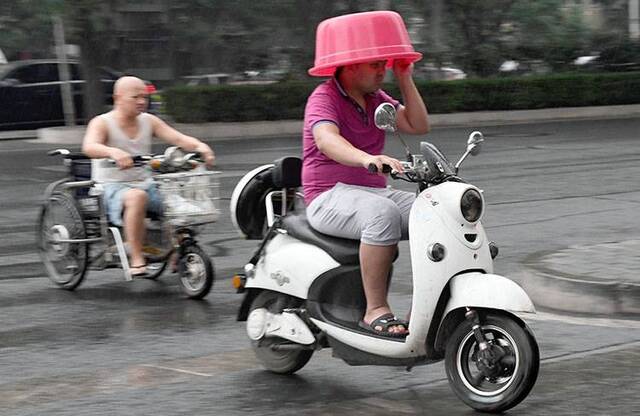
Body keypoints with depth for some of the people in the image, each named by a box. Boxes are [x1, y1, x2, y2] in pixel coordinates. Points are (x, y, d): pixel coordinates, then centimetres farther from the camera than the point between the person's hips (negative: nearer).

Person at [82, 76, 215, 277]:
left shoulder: (149, 121, 10)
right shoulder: (101, 123, -5)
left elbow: (178, 138, 0)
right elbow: (89, 147, -26)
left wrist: (200, 146, -22)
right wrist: (113, 152, -47)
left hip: (146, 185, 5)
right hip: (113, 187, -5)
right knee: (137, 197, -39)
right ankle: (136, 260, -33)